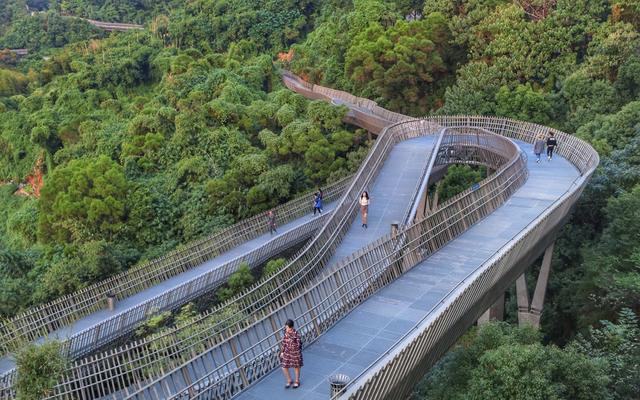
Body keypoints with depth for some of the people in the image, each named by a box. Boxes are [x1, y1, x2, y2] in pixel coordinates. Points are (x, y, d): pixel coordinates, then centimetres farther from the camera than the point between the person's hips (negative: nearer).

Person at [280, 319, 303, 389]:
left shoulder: (296, 334, -24)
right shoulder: (286, 332, -8)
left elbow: (298, 345, -23)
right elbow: (284, 342, 6)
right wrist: (282, 351, 9)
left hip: (295, 353, -5)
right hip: (287, 352, 5)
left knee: (296, 367, 15)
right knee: (284, 368, 8)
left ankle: (297, 381, 40)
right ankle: (289, 381, 34)